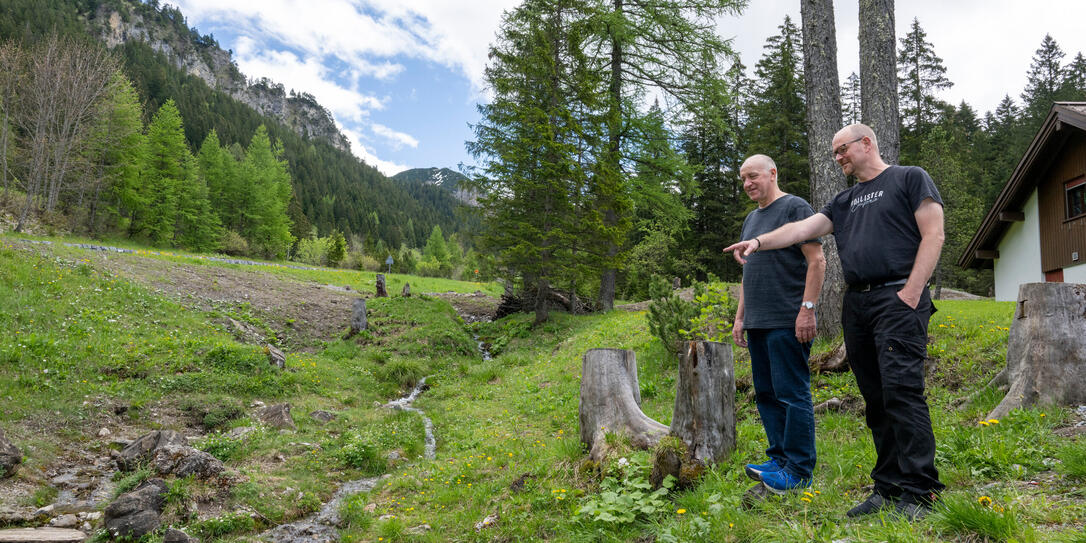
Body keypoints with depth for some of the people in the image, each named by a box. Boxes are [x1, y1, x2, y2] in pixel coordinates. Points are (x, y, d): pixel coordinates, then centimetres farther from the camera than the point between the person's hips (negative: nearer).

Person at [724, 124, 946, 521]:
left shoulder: (909, 178, 6)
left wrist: (911, 293, -12)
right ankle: (888, 487, 12)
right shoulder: (844, 201, 24)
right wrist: (759, 241, -4)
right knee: (875, 399, 6)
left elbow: (933, 235, -3)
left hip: (898, 299, -6)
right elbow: (803, 228, 12)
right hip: (856, 305, 6)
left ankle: (918, 494, -8)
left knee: (902, 391, -13)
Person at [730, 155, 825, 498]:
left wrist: (807, 309, -17)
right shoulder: (751, 219, 22)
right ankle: (779, 459, 19)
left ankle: (798, 470, 0)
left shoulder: (795, 207, -4)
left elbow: (816, 260, -11)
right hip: (758, 324, 9)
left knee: (792, 393, -6)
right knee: (766, 394, 10)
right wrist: (740, 317, 21)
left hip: (787, 323, -9)